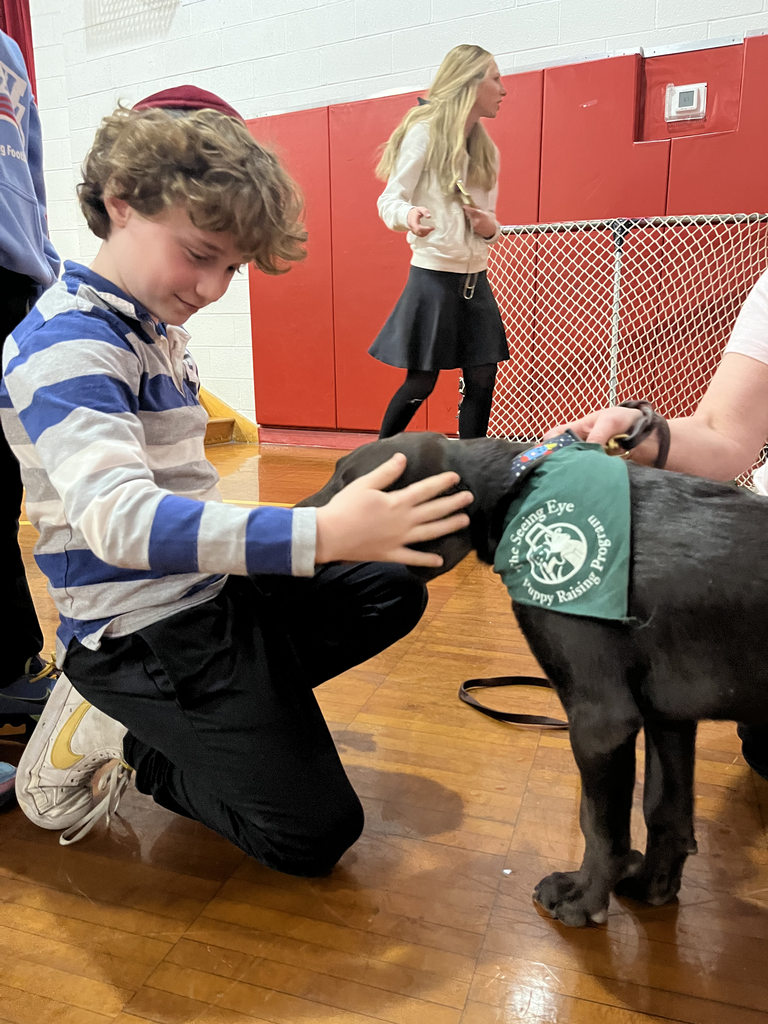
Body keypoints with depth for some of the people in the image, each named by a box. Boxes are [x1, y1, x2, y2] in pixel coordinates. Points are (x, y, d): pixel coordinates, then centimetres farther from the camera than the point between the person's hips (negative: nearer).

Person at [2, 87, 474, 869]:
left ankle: (203, 717, 6)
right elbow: (118, 518, -35)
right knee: (315, 832, -7)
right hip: (140, 628, -9)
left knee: (392, 588, 10)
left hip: (205, 586, 9)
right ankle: (121, 740, 7)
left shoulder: (156, 328, 10)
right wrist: (319, 534, -44)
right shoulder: (66, 343, -20)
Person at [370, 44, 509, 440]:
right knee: (420, 383, -4)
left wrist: (490, 228, -4)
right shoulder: (424, 133, -5)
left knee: (482, 381, 1)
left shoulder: (486, 150, 16)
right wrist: (408, 215, -31)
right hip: (433, 275, -7)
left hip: (475, 278, 7)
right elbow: (390, 200, -9)